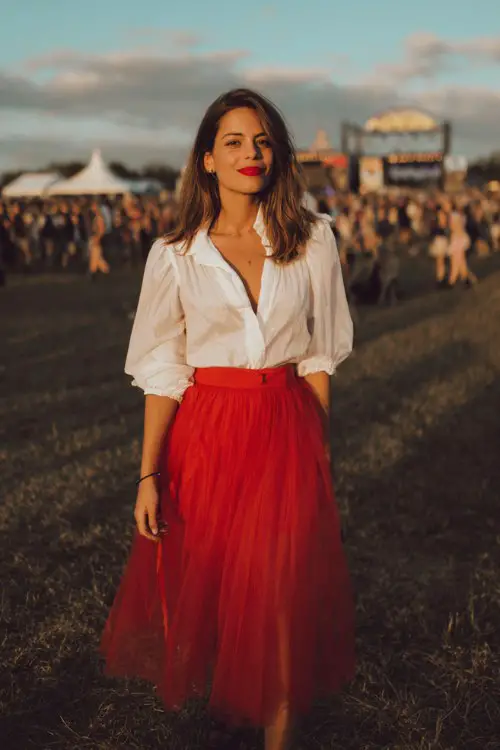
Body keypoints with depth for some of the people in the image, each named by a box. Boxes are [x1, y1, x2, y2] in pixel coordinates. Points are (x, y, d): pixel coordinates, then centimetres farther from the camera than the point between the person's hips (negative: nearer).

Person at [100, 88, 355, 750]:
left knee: (282, 592, 1)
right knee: (198, 581, 13)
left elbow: (318, 355, 5)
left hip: (287, 433, 0)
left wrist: (320, 446, 4)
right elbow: (162, 372, -2)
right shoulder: (175, 253, -2)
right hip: (205, 434, 0)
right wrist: (149, 474, -5)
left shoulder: (311, 240, 0)